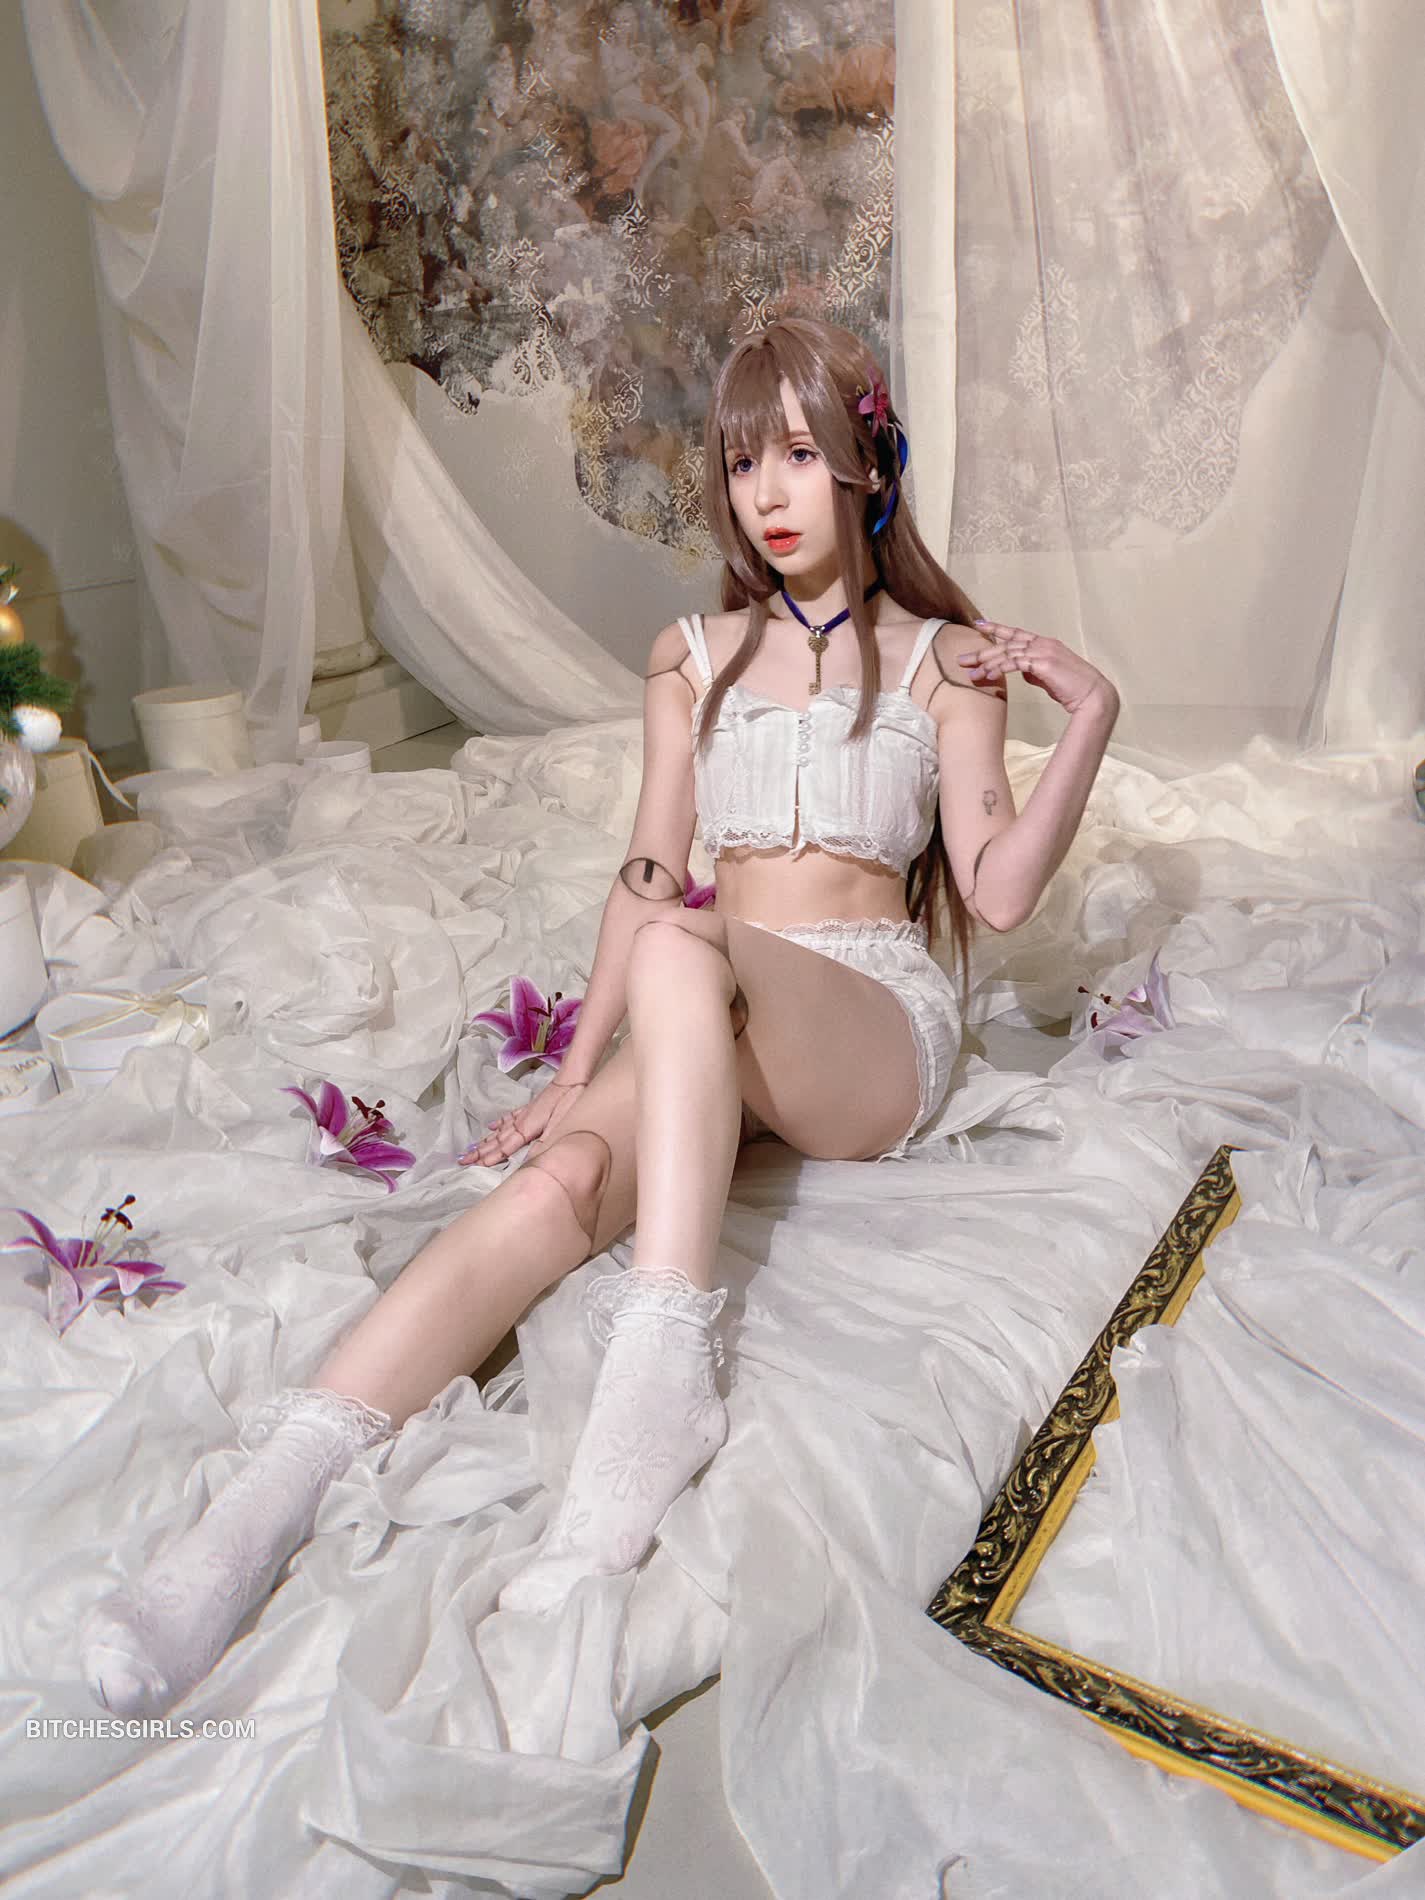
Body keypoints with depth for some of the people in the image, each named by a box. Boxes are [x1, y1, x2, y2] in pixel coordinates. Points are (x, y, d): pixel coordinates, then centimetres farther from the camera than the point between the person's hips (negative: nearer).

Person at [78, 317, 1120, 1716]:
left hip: (876, 1027, -2)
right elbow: (648, 872, 11)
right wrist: (579, 1068, 1)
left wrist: (1090, 717, -10)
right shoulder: (692, 656, 16)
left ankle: (663, 1363, -41)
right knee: (568, 1170, -31)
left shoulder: (945, 659, 9)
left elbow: (998, 893, 1)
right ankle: (266, 1500, -43)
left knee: (684, 949, -36)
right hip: (706, 1033, 2)